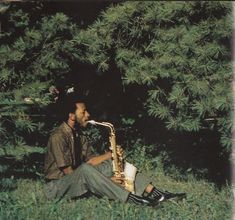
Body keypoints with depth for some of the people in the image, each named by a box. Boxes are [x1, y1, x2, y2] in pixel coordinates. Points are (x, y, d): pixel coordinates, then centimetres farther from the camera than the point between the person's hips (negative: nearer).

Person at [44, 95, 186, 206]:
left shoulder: (78, 134, 11)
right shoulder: (58, 137, -18)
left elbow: (89, 160, 10)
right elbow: (68, 171, -23)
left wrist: (111, 154, -10)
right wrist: (106, 180, -24)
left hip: (80, 181, 8)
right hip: (57, 186, -8)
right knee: (85, 169, -39)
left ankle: (155, 193, -18)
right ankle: (131, 199, -45)